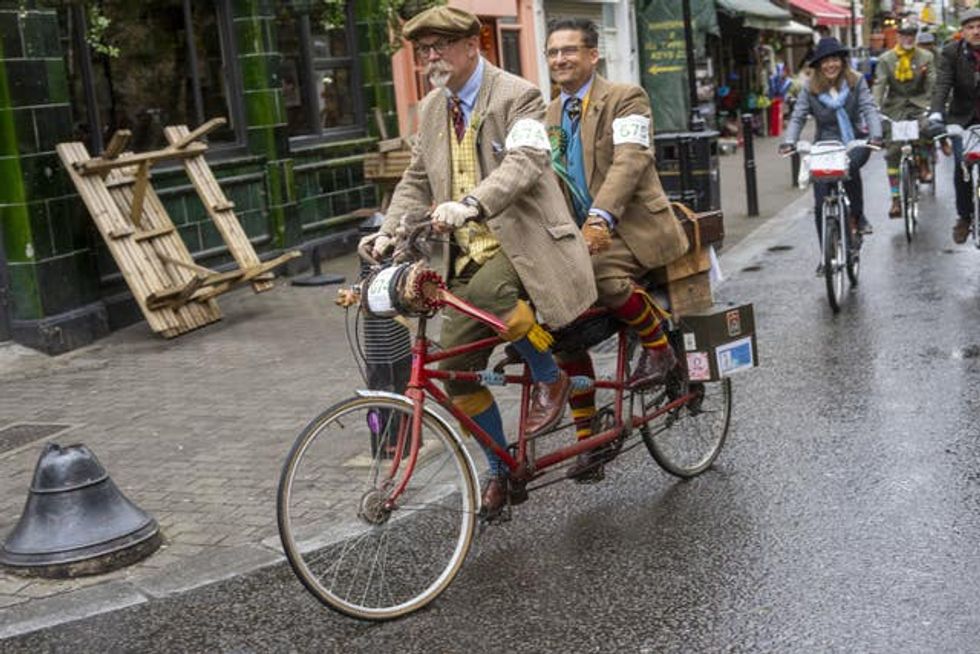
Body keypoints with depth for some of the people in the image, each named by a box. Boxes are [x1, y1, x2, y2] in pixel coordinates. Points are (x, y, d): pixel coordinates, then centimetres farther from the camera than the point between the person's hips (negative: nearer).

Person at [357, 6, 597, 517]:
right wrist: (390, 231, -2)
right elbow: (417, 182, 17)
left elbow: (524, 162, -25)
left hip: (520, 242, -6)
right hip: (469, 254, 7)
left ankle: (550, 377, -8)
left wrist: (471, 203, -43)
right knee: (454, 368, 1)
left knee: (488, 290, -37)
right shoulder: (431, 109, 12)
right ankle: (500, 471, 21)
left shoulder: (516, 97, -8)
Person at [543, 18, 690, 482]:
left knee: (602, 273, -36)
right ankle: (587, 438, 9)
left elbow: (630, 160, -19)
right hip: (579, 236, 6)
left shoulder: (625, 98, -4)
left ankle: (659, 348, -8)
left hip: (632, 227, -6)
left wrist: (601, 217, -34)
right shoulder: (549, 117, 17)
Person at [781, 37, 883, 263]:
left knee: (850, 166, -38)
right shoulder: (810, 89, -1)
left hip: (855, 143, -1)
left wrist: (875, 135, -24)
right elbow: (797, 117, -5)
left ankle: (857, 215, -14)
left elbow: (869, 108, -8)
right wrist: (789, 141, -22)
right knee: (821, 206, -4)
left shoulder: (856, 81, -1)